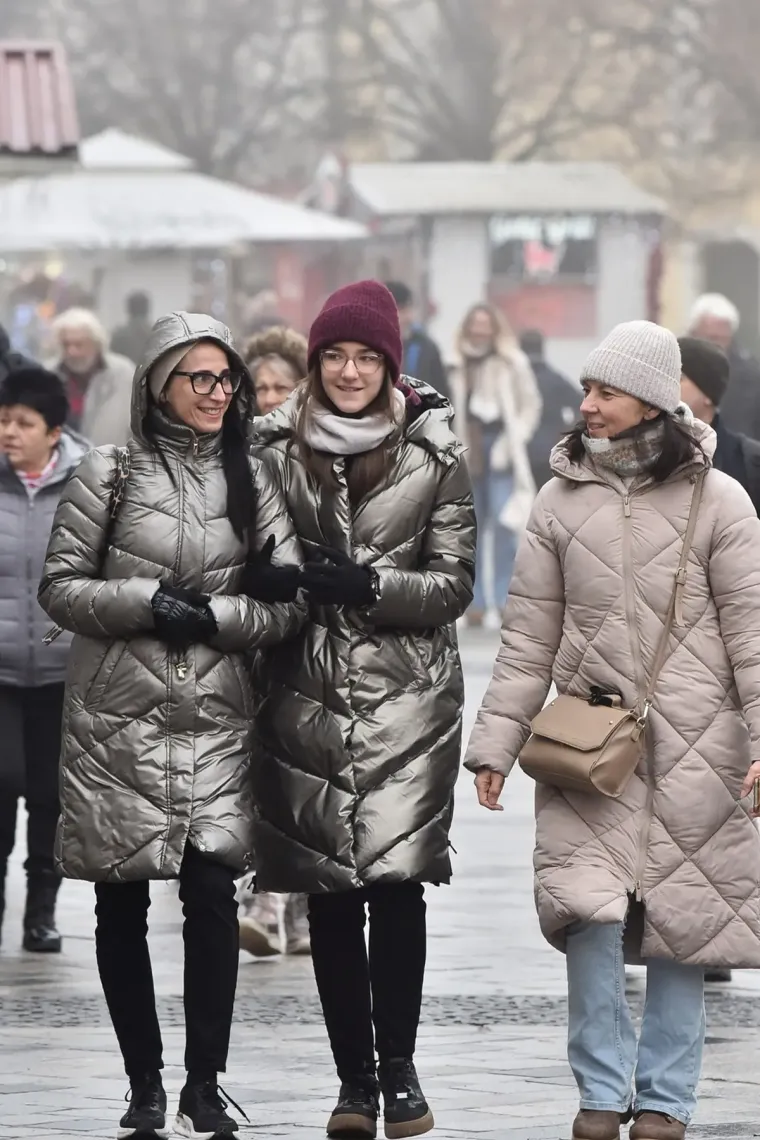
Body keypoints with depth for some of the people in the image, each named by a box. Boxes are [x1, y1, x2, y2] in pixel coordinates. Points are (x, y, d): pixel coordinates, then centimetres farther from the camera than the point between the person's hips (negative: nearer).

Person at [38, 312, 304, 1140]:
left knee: (212, 891, -11)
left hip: (212, 722, 1)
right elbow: (60, 587, -1)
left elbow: (286, 604, 4)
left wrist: (212, 615, -12)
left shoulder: (249, 481, 8)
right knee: (122, 903, 3)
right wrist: (149, 602, -14)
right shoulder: (110, 474, 1)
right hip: (116, 721, -1)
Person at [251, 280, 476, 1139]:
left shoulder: (432, 454, 2)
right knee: (329, 895, 2)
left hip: (407, 703, -1)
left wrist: (369, 587, -14)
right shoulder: (275, 451, 5)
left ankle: (397, 1068, 6)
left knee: (397, 884, -7)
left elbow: (454, 582, 0)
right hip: (309, 700, 2)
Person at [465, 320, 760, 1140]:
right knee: (591, 915, -10)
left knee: (678, 918, 3)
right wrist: (495, 741, 5)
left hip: (692, 744, -2)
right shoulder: (563, 500, 6)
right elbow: (528, 636, 8)